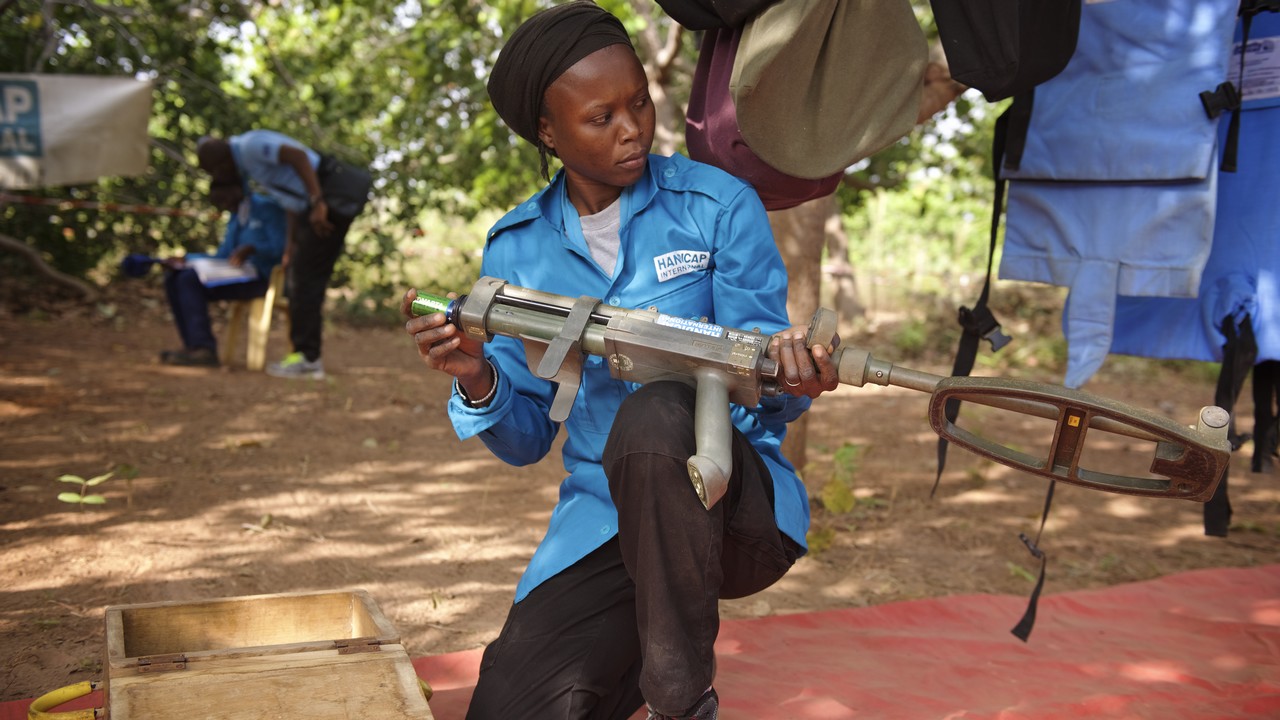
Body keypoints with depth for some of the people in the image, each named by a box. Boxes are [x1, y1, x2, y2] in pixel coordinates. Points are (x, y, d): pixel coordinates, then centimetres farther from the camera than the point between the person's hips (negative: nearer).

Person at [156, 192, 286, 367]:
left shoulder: (267, 207, -3)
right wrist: (185, 260, 7)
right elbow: (222, 256, 20)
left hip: (261, 278, -9)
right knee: (173, 278, -6)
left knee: (190, 279, -24)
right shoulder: (235, 217, 23)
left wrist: (251, 249, -30)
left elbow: (280, 247, -14)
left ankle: (204, 349, -25)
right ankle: (194, 345, -14)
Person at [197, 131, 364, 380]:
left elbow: (298, 155, -22)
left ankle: (307, 359, -4)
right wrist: (291, 244, 22)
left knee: (306, 280, -8)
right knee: (297, 278, 12)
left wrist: (317, 202, -27)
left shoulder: (251, 145, -9)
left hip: (333, 198, -11)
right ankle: (305, 355, 15)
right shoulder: (248, 163, 22)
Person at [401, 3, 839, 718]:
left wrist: (787, 373, -29)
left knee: (655, 415, -35)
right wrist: (480, 381, -16)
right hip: (599, 522, 3)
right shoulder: (516, 249, 5)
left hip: (736, 507, -2)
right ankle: (632, 655, 19)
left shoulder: (720, 207, -3)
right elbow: (527, 438, 7)